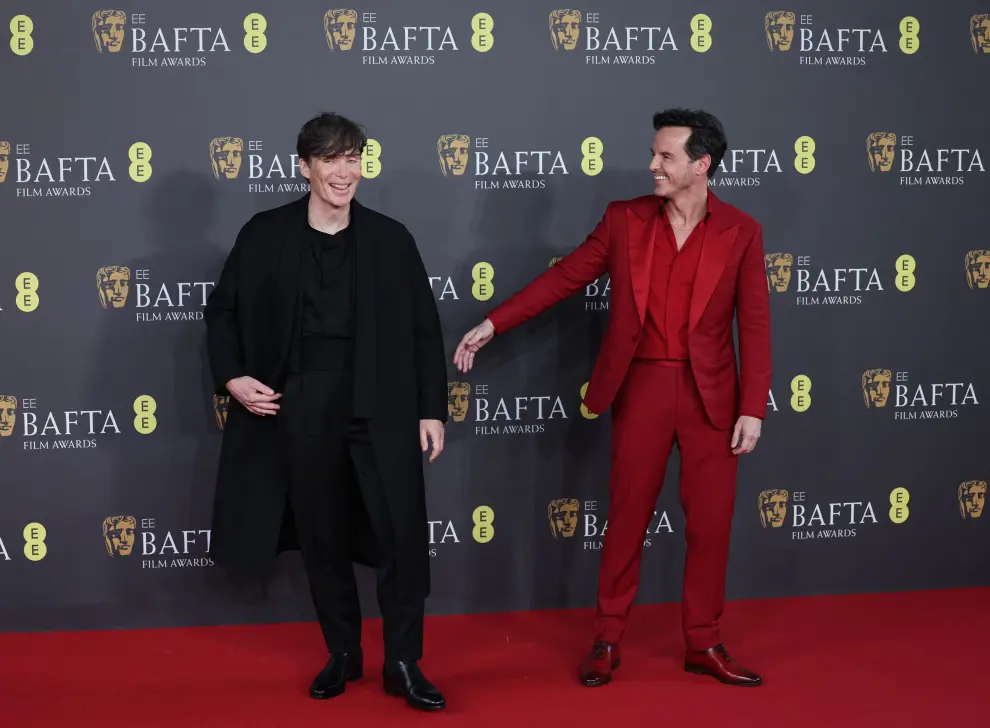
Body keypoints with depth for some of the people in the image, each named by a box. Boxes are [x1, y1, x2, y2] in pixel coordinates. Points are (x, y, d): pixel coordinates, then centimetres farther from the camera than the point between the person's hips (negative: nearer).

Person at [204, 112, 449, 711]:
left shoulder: (390, 238, 3)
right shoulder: (266, 235, 2)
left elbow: (424, 328, 6)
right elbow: (224, 311, 10)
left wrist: (432, 408, 2)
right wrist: (232, 377, -5)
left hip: (379, 403, 0)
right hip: (300, 404, 1)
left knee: (403, 532, -6)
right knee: (321, 534, 10)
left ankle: (404, 663, 8)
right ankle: (343, 654, 26)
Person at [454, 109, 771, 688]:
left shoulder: (740, 231, -2)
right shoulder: (625, 219, 2)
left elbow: (754, 325, -3)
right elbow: (564, 278, 3)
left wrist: (753, 408, -8)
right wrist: (493, 324, -3)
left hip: (710, 392, 0)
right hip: (641, 387, 1)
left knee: (711, 521, 4)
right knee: (628, 516, 6)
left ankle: (704, 644, 18)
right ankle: (608, 639, 17)